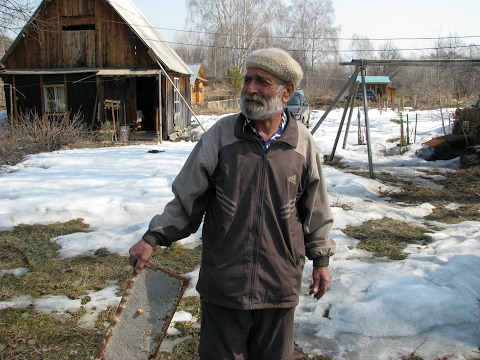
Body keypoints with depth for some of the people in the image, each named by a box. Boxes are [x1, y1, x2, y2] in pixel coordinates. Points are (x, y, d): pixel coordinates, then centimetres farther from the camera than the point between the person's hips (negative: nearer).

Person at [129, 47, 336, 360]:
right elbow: (187, 197, -2)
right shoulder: (220, 135, -7)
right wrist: (153, 238, -7)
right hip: (223, 283, 0)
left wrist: (321, 259, 11)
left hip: (280, 284, 1)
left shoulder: (303, 144, -5)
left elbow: (316, 208, 6)